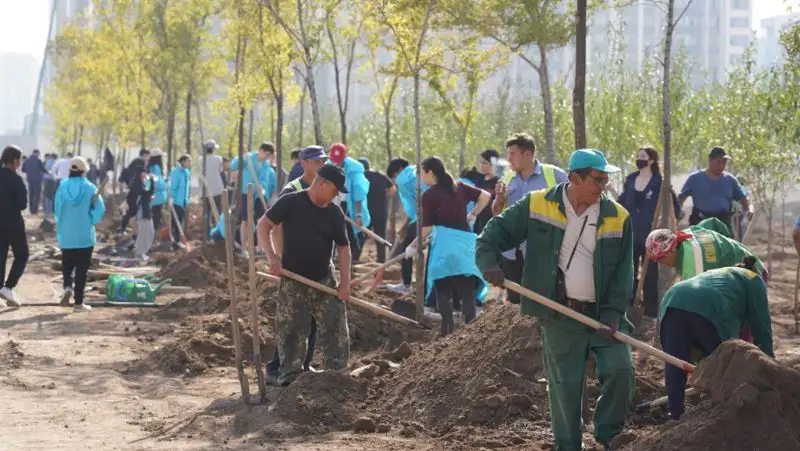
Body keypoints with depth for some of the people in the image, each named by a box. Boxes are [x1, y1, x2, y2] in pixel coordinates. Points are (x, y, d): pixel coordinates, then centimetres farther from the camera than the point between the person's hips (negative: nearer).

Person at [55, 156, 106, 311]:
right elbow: (100, 209, -10)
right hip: (85, 235, -2)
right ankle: (78, 303, 5)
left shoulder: (63, 187, -4)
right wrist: (90, 222, 5)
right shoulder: (89, 188, -9)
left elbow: (57, 209, 1)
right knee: (82, 268, 5)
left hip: (66, 235, 2)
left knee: (67, 265, 18)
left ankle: (67, 286, -10)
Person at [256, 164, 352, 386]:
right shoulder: (291, 202, -11)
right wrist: (271, 255, -25)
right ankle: (290, 376, 14)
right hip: (293, 282, -3)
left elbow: (343, 247, 4)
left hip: (324, 281, 3)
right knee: (291, 332, 4)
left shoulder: (335, 213, 0)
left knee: (336, 330, 1)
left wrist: (345, 282, -4)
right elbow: (263, 225, -13)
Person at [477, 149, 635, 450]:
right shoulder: (537, 206, -3)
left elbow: (623, 271, 0)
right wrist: (488, 262, -16)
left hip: (603, 314, 1)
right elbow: (495, 233, 3)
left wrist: (613, 314, -10)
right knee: (565, 385, 2)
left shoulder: (618, 218, 1)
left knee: (620, 370, -10)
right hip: (559, 315, -1)